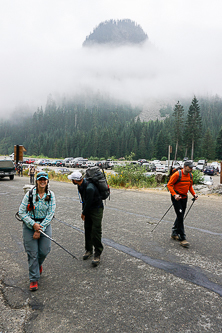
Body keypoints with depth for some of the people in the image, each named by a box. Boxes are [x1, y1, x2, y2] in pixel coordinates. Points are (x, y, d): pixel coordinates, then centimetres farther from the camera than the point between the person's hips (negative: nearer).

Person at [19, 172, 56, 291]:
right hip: (29, 226, -1)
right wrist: (33, 224, -15)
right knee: (32, 253, 1)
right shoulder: (30, 194, -8)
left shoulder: (51, 195, -5)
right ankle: (33, 279, 20)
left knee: (44, 251, 1)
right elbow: (21, 212, -7)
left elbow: (50, 214, -7)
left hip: (45, 225, 1)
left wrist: (40, 229, -12)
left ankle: (38, 264, 38)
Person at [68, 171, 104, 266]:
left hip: (96, 209, -9)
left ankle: (97, 255, 5)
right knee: (87, 230, 14)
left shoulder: (90, 188, -33)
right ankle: (89, 250, 29)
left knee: (96, 231, -7)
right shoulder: (81, 185, -4)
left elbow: (89, 202, -23)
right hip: (88, 209, 9)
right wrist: (83, 211, 8)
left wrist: (83, 213, -8)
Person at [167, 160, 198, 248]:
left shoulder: (190, 175, 5)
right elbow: (169, 185, -14)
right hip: (176, 197, -7)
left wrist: (194, 194, 4)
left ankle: (174, 233, 30)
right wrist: (174, 195, -25)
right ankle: (182, 239, -5)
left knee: (180, 217, 13)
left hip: (184, 198, 7)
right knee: (180, 217, -10)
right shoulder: (177, 174, -17)